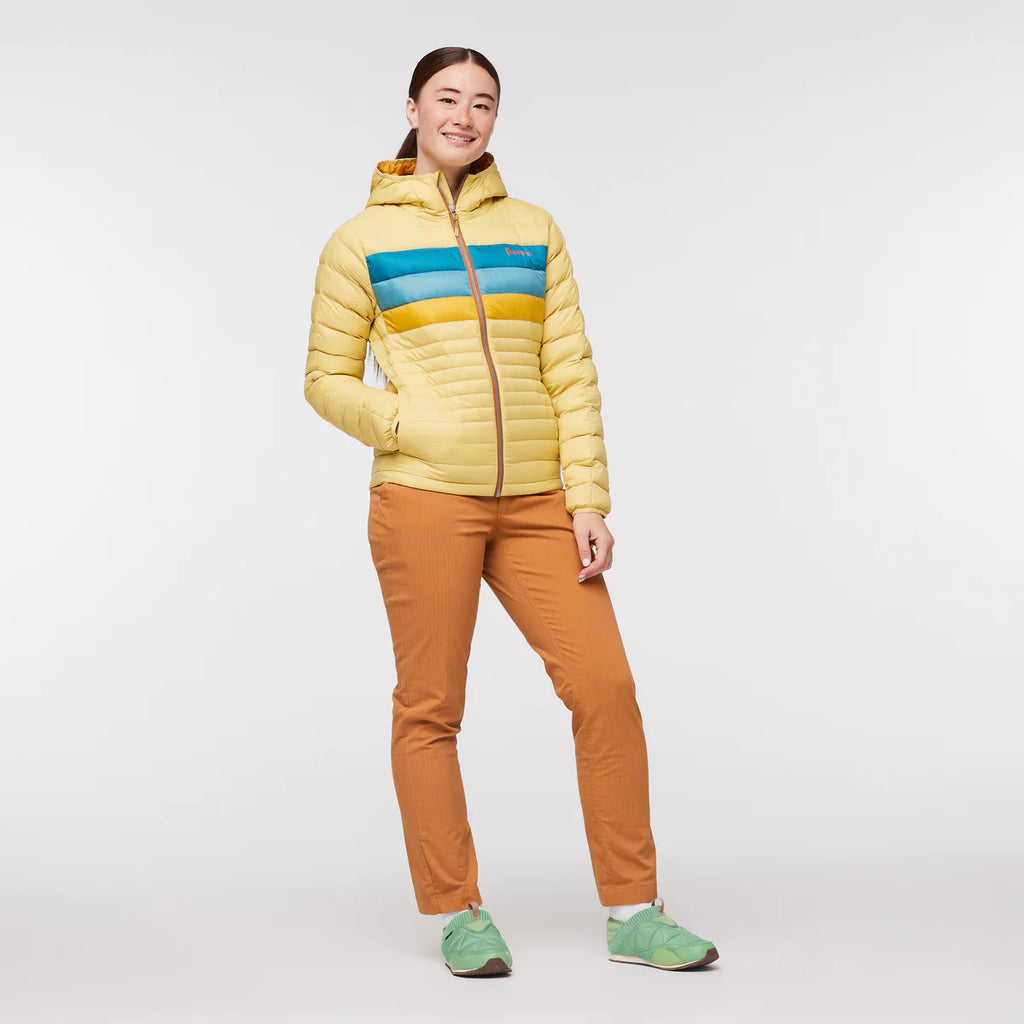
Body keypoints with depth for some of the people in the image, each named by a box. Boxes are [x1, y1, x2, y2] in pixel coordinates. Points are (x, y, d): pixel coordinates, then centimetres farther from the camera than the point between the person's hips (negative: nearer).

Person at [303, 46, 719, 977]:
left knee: (605, 687, -3)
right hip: (424, 497, -3)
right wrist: (410, 430, -11)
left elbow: (571, 373, 9)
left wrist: (589, 501, 1)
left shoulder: (533, 231, 13)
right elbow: (328, 379, 6)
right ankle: (458, 915, 16)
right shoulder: (363, 240, 5)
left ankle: (633, 914, 8)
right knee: (431, 708, 1)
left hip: (535, 500, 3)